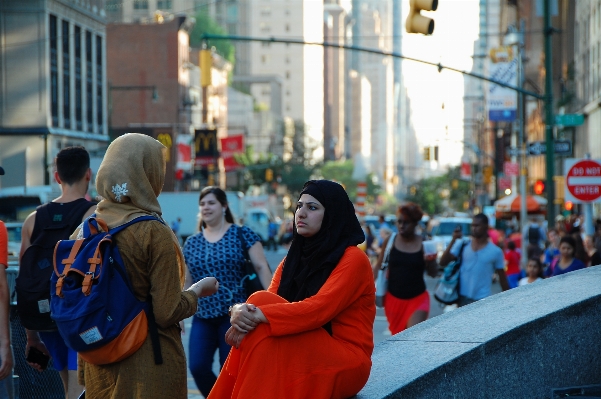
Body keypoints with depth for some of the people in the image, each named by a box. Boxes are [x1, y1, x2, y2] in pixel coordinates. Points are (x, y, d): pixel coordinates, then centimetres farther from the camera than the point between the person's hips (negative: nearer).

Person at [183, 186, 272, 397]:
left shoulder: (242, 234, -2)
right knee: (198, 367, -8)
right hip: (203, 317, 4)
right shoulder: (191, 243, 10)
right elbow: (186, 282, 15)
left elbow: (262, 268, -8)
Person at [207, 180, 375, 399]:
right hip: (303, 354, 6)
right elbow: (265, 302, 0)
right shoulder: (294, 258, 12)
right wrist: (241, 311, -24)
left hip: (346, 362, -6)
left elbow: (321, 308, -24)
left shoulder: (353, 259, -10)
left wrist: (258, 315, -31)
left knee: (264, 333, -27)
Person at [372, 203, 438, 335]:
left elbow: (433, 273, 1)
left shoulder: (423, 243, -3)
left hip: (417, 299, -2)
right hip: (393, 298, 2)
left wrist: (431, 261, -20)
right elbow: (379, 266, 8)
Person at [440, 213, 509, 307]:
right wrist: (453, 240, -12)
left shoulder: (495, 252, 0)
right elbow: (443, 262, -5)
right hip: (463, 297, 2)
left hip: (482, 299, -2)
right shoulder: (462, 245, 4)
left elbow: (502, 277, 6)